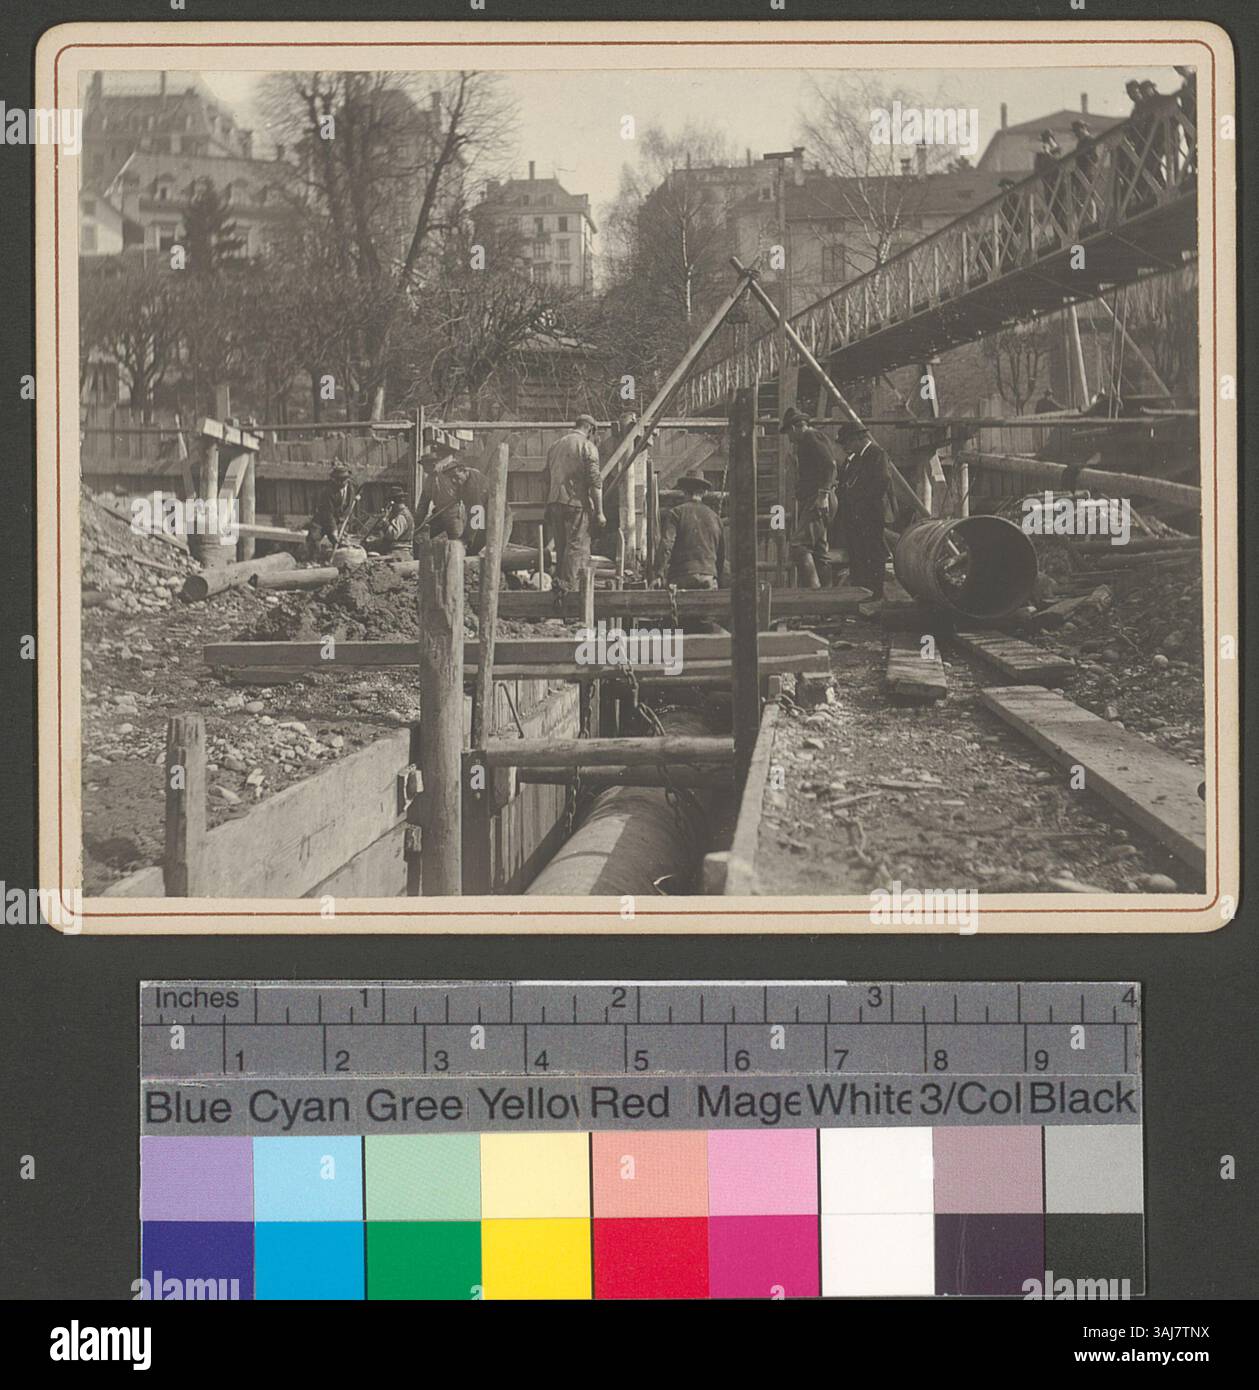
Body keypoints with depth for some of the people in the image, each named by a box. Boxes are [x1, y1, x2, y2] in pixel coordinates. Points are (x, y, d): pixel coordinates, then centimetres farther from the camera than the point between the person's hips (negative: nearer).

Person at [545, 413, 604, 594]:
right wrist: (599, 512, -10)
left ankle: (559, 592, 12)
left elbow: (548, 479, 20)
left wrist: (549, 508, 25)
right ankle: (569, 590, -14)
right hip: (577, 504, -7)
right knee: (577, 548, -6)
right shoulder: (587, 446, -4)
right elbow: (595, 481, -11)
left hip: (555, 503, 7)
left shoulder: (555, 445, 17)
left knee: (561, 549, 12)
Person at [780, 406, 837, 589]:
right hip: (814, 503, 11)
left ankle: (812, 588, -22)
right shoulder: (809, 440, 24)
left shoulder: (810, 437, -6)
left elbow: (829, 464, -19)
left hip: (817, 502, -11)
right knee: (818, 550, 9)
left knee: (800, 545, -17)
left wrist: (823, 494, -23)